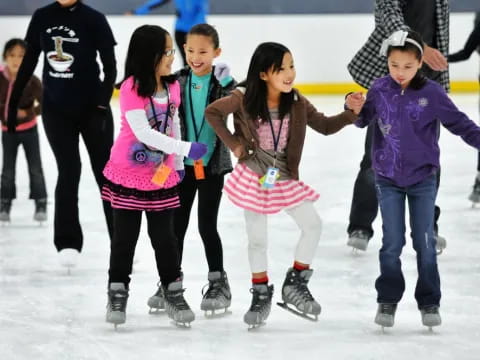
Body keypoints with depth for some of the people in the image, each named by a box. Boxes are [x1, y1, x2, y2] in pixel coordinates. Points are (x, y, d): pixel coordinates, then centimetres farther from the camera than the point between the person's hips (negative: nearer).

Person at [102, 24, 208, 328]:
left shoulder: (172, 86, -1)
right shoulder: (132, 88, -20)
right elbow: (143, 133, -25)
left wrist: (178, 164, 13)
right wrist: (186, 149, -25)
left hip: (162, 175, 4)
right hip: (128, 175, -4)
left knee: (164, 236, 9)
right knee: (125, 236, 7)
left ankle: (174, 294, 19)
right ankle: (117, 294, 20)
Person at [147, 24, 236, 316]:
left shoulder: (223, 82, -6)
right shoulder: (178, 81, 0)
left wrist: (227, 85, -31)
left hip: (213, 164, -3)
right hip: (183, 163, 3)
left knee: (207, 225, 1)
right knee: (176, 224, 9)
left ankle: (219, 283, 15)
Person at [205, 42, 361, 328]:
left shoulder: (296, 103, -9)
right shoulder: (244, 99, -18)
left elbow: (325, 126, 0)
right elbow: (212, 113, -7)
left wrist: (351, 114, -16)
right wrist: (233, 144, -11)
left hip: (285, 178, 3)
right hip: (253, 176, -3)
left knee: (313, 225, -4)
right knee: (258, 238, 7)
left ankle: (296, 284, 12)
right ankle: (261, 294, 23)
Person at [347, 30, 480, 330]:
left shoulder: (432, 93, -11)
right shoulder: (380, 89, -5)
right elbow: (365, 120, 8)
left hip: (423, 179, -1)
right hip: (388, 178, 1)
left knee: (425, 242, 5)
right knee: (392, 243, 5)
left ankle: (429, 302, 15)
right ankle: (388, 301, 16)